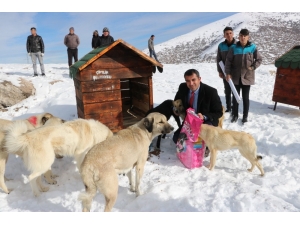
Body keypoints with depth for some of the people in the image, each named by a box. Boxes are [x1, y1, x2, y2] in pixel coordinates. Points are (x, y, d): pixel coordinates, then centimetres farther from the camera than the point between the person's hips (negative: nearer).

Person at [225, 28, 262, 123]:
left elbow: (259, 59, 7)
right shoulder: (234, 48, -3)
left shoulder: (252, 47, -2)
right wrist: (228, 73, -8)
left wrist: (253, 67, -6)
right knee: (235, 96, 9)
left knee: (245, 97, 7)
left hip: (247, 76, 0)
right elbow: (228, 61, -2)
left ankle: (245, 116, 19)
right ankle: (235, 115, 23)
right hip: (235, 77, 1)